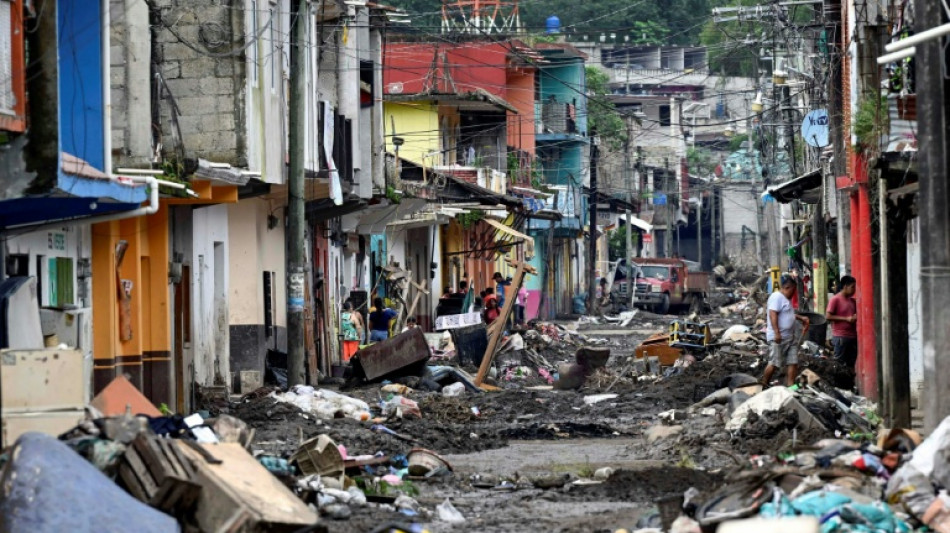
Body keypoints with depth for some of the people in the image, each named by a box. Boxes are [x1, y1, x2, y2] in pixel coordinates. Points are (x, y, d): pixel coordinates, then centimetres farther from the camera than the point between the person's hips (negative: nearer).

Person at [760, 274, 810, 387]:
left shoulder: (786, 298, 18)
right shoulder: (777, 297, -14)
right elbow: (773, 315, -23)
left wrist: (801, 318, 27)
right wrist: (777, 333, -28)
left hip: (790, 337, 10)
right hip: (778, 337, -10)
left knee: (793, 362, 6)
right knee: (774, 363, -6)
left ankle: (791, 385, 8)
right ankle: (764, 385, 7)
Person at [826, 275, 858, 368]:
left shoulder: (852, 301, 15)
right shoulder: (835, 299, -6)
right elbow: (828, 316, -12)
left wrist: (856, 317, 4)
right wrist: (846, 319, -15)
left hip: (852, 336, 7)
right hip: (840, 336, -7)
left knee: (851, 364, 7)